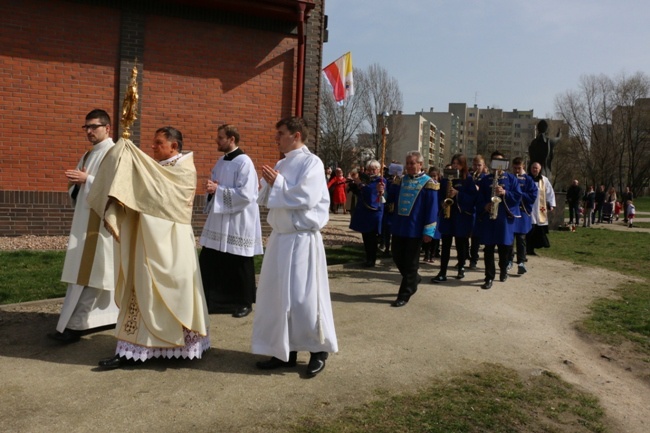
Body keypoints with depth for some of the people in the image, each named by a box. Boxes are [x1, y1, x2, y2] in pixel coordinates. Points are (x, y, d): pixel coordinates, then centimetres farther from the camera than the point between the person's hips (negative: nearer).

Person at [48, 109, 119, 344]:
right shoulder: (88, 155, 18)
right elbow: (79, 191, 20)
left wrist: (87, 179, -20)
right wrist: (76, 182, -1)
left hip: (100, 223, -9)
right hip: (85, 221, 9)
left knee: (88, 274, -8)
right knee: (98, 273, 11)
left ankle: (74, 326, -6)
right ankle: (113, 315, 21)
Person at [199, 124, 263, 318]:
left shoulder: (244, 162, -15)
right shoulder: (221, 161, 11)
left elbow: (246, 194, -22)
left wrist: (218, 189, -20)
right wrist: (211, 187, -6)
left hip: (238, 223, -8)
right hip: (219, 220, 8)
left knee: (239, 266, 5)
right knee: (209, 263, 9)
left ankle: (245, 303, 21)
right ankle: (211, 301, 23)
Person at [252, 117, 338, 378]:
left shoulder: (311, 162, -9)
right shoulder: (282, 164, 13)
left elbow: (306, 199, -21)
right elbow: (267, 200, 16)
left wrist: (277, 182, -11)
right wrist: (268, 183, -3)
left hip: (302, 240, -8)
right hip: (280, 238, 8)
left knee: (303, 296, -2)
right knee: (277, 296, 10)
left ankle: (318, 351, 16)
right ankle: (285, 351, 22)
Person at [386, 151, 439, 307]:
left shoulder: (428, 183, -7)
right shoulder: (400, 180, 9)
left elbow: (432, 209, -10)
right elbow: (390, 199, 8)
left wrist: (428, 231, -15)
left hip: (415, 229, -5)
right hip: (399, 227, 5)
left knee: (410, 262, 2)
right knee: (397, 258, 12)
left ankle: (404, 295, 10)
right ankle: (414, 279, 37)